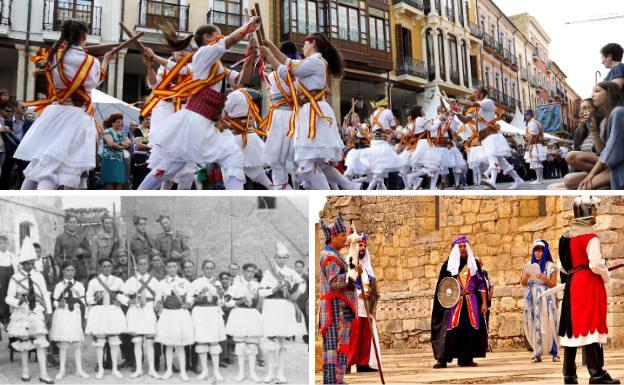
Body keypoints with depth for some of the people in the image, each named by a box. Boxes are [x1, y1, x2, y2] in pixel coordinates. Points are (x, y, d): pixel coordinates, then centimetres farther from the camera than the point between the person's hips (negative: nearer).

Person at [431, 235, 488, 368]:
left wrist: (484, 303, 1)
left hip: (471, 302, 2)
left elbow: (481, 284, 8)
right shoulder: (449, 264, 5)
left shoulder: (474, 263, 10)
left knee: (471, 330, 0)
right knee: (451, 330, -9)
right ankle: (442, 359, -8)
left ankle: (466, 358, 9)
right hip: (454, 302, -2)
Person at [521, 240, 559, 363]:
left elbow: (553, 284, -1)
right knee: (534, 324, -3)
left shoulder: (550, 266, 4)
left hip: (546, 298, -3)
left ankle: (555, 353, -3)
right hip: (532, 298, 3)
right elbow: (523, 284, 12)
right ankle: (537, 354, -3)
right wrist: (525, 277, -8)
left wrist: (544, 278, -18)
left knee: (548, 324, -8)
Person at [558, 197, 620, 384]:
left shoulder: (566, 236, 12)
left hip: (571, 284, 8)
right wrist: (606, 276, -2)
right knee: (590, 326, -6)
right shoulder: (590, 236, -13)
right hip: (588, 284, -8)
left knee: (574, 326, 9)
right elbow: (595, 264, -20)